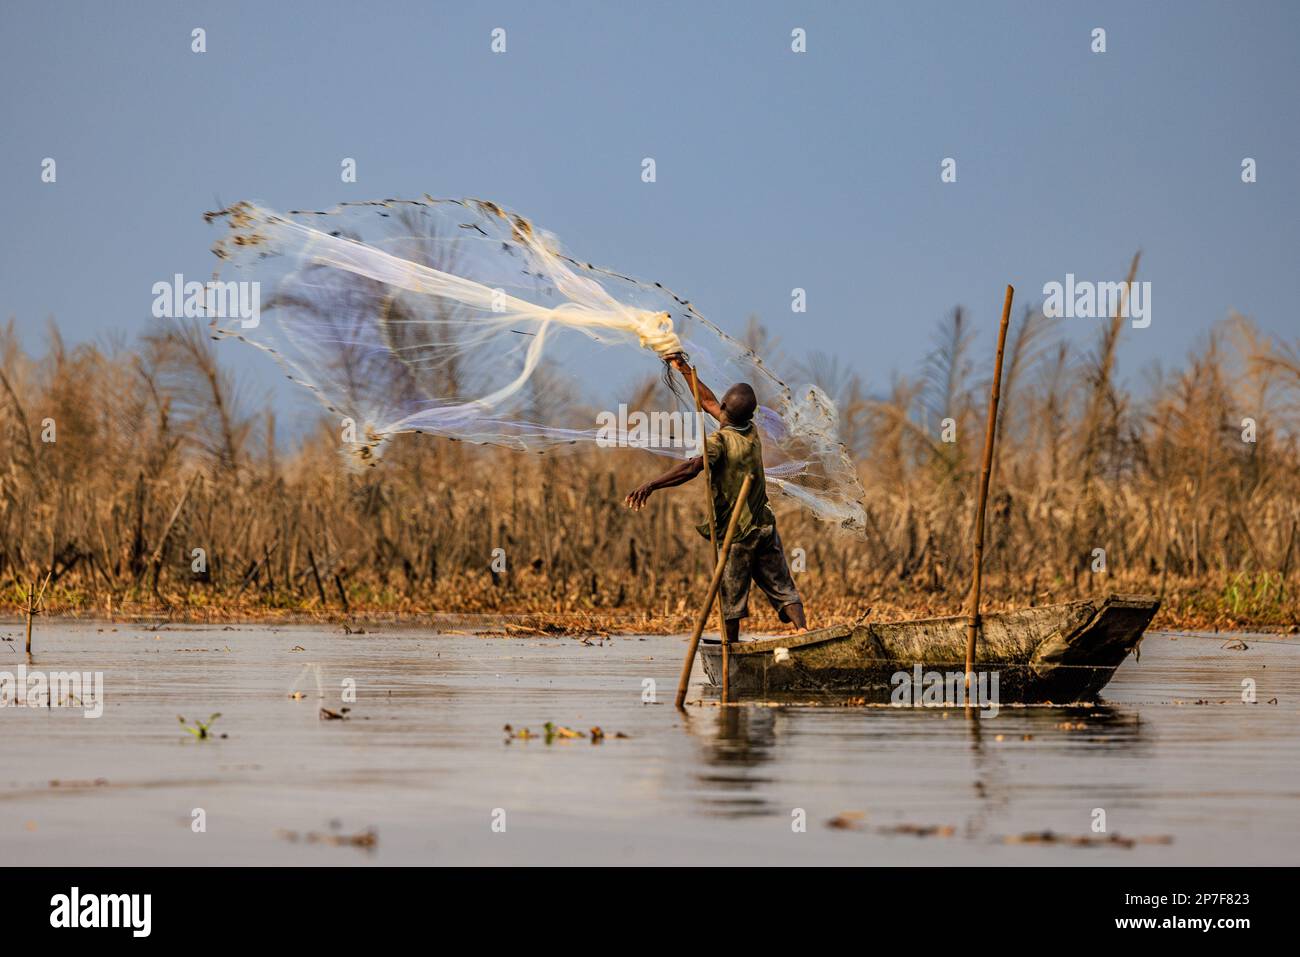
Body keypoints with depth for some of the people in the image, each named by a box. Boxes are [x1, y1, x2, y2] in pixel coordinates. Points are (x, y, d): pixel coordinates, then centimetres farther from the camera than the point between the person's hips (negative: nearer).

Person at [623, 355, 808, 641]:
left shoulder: (720, 440, -18)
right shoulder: (752, 431, 3)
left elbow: (692, 467, -37)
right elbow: (708, 402, 17)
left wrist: (651, 485, -43)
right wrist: (685, 370, 23)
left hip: (736, 534, -5)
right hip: (765, 527, 5)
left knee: (731, 598, 6)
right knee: (782, 587, 5)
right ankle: (802, 630, -13)